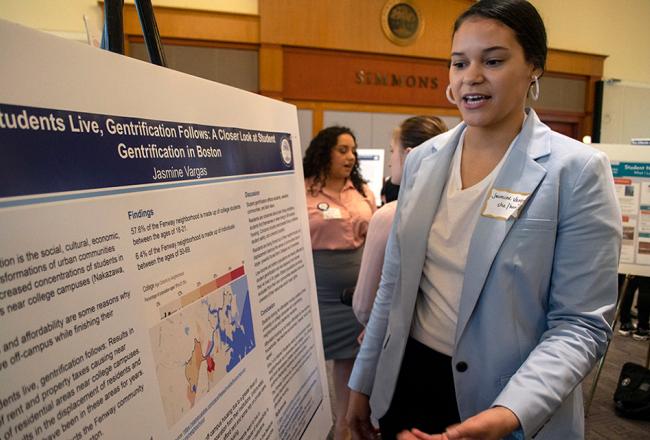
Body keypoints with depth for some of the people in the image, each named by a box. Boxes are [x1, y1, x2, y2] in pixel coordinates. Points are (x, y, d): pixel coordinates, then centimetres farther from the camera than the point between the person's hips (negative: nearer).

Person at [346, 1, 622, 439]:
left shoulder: (577, 171, -12)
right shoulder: (422, 160, 0)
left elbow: (581, 323, -12)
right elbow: (395, 287, 4)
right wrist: (363, 383, 8)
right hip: (409, 380, 4)